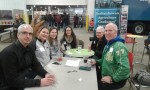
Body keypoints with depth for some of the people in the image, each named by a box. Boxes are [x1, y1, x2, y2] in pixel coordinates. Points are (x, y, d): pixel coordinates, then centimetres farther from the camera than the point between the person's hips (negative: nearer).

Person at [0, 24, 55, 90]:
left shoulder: (29, 49, 0)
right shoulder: (9, 52, -24)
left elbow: (36, 65, 2)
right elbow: (12, 81, -27)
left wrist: (46, 74, -19)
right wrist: (39, 82, -30)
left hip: (22, 83, 7)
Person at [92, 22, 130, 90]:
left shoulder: (119, 46, -24)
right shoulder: (108, 44, 8)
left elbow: (125, 68, -34)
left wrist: (112, 78, -23)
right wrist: (96, 62, 4)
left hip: (117, 80, -8)